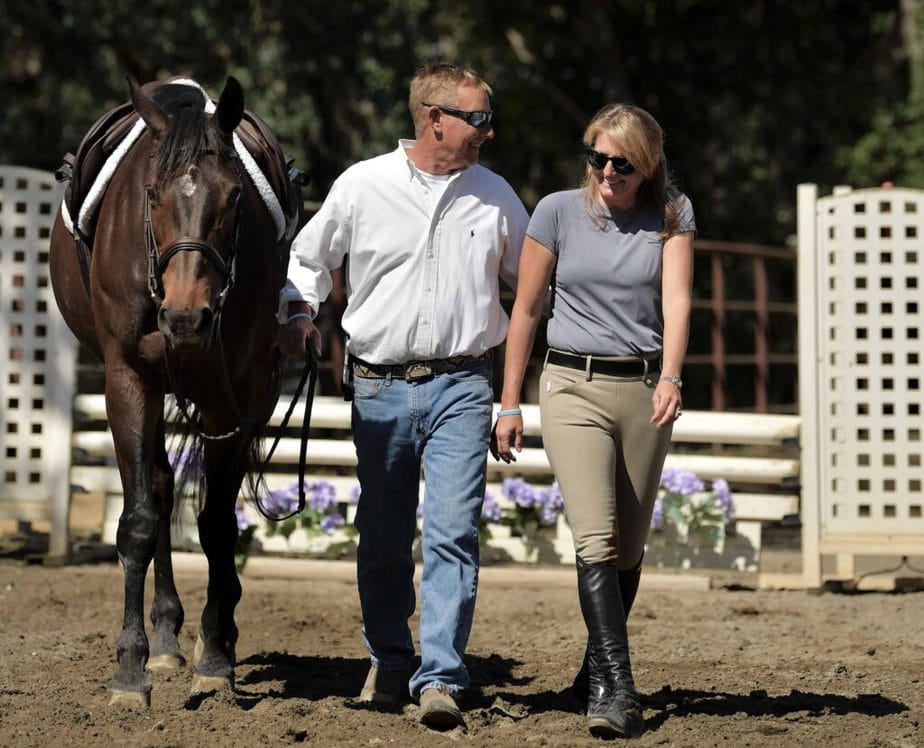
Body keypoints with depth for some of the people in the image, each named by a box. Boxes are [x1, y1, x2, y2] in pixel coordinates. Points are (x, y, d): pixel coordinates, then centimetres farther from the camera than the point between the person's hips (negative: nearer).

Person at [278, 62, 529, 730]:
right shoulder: (362, 186, 1)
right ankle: (389, 662, 27)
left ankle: (440, 680, -14)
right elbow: (309, 256, 15)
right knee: (383, 537, 9)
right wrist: (300, 311, -2)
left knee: (453, 533, -12)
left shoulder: (496, 196, 5)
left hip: (461, 387, 0)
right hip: (380, 387, 1)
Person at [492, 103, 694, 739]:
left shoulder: (673, 216, 3)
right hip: (573, 385, -2)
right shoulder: (559, 211, 2)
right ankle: (618, 689, -21)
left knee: (629, 549, 8)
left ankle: (598, 671, 27)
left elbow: (676, 298, -11)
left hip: (644, 391, 2)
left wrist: (670, 379, -27)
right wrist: (510, 403, 5)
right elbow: (526, 310, 7)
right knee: (596, 542, -16)